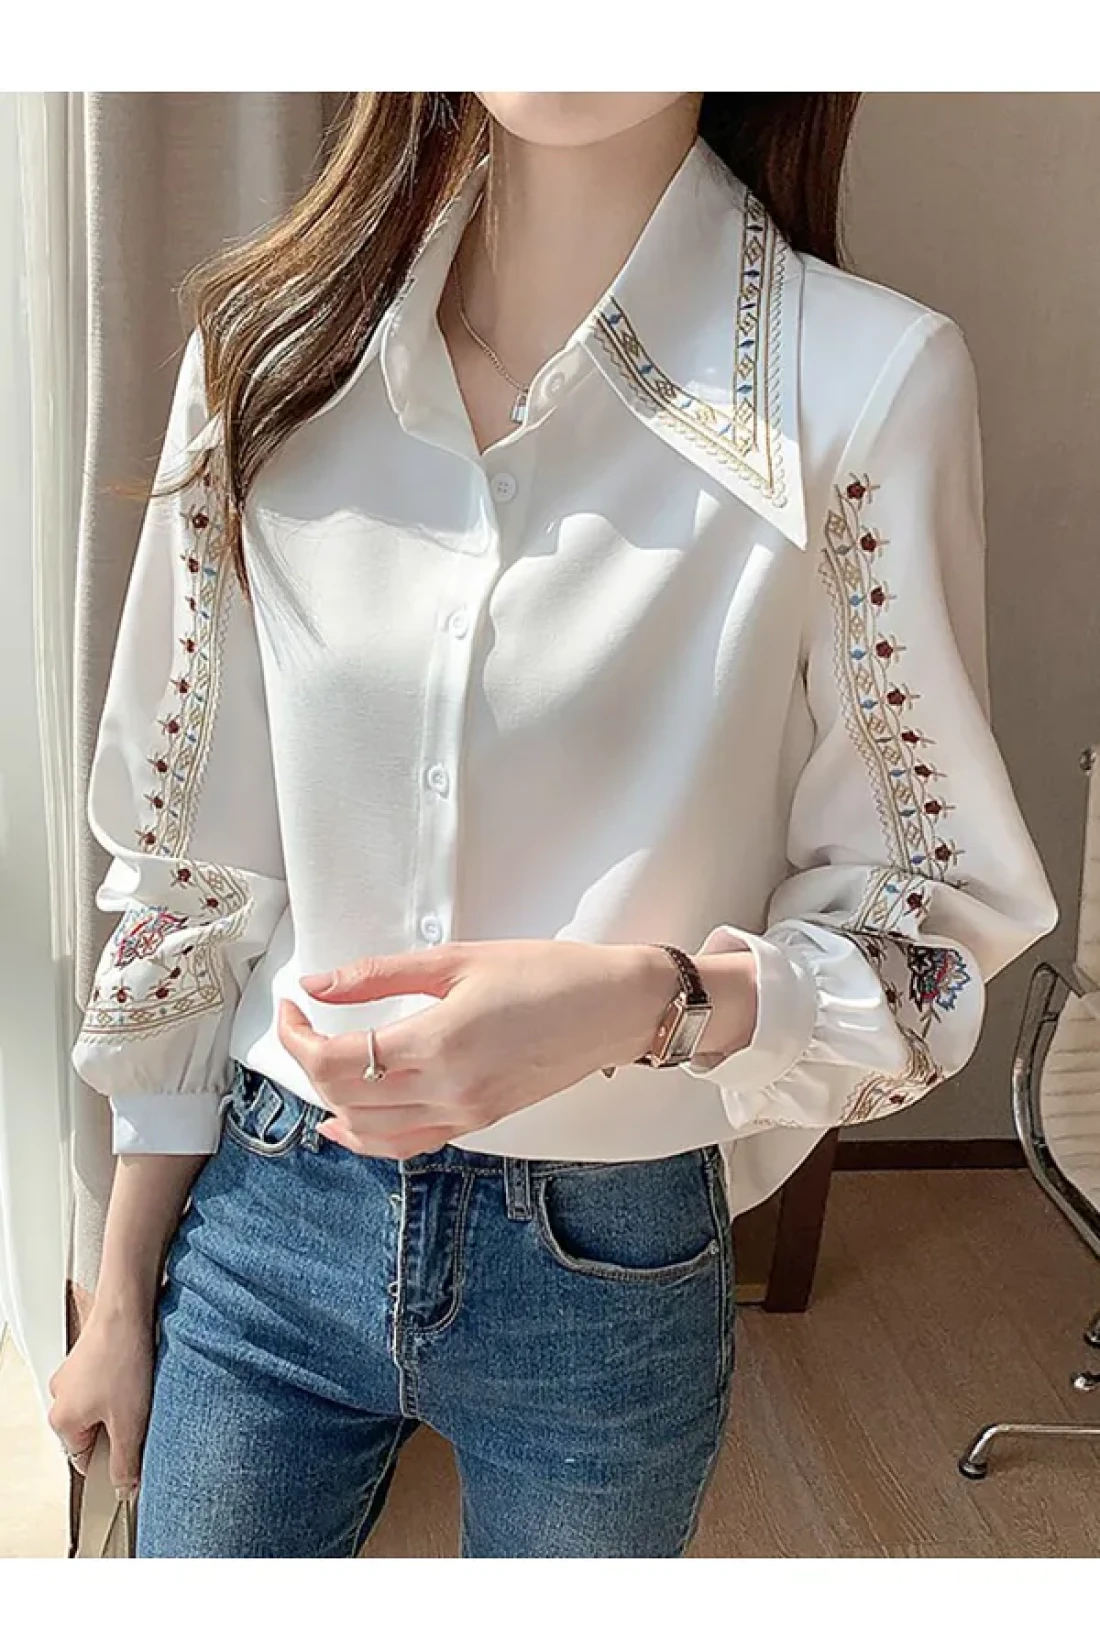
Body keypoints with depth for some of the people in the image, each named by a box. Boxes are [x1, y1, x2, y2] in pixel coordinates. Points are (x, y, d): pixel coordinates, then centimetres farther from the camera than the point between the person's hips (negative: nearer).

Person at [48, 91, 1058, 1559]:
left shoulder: (869, 379, -15)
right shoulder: (271, 347, -5)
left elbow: (933, 927, -8)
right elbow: (189, 864, 0)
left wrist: (648, 999, -28)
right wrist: (121, 1295, 6)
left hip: (614, 1264, -1)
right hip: (262, 1221, 2)